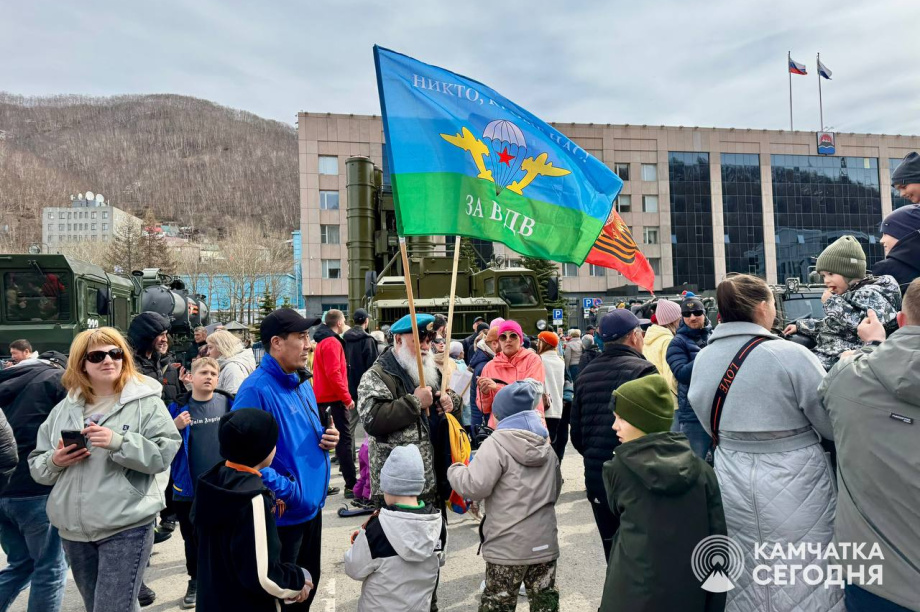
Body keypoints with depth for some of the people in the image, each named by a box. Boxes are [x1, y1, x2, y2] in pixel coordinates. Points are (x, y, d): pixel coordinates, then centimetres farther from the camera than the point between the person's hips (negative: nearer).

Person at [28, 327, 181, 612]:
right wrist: (54, 462, -8)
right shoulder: (64, 409, 8)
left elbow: (163, 456, -15)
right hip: (74, 528, 6)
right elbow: (36, 465, 13)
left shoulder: (145, 402, -7)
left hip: (126, 526, -6)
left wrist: (119, 442, -25)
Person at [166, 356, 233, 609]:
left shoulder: (228, 403, -5)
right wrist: (174, 427, -19)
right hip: (189, 487, 1)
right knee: (192, 539, 17)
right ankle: (195, 582, 37)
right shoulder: (178, 408, -5)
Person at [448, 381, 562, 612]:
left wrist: (454, 470, -1)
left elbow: (475, 486, -19)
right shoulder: (547, 446, 11)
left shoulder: (496, 443, -12)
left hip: (508, 547, -6)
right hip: (544, 543, 6)